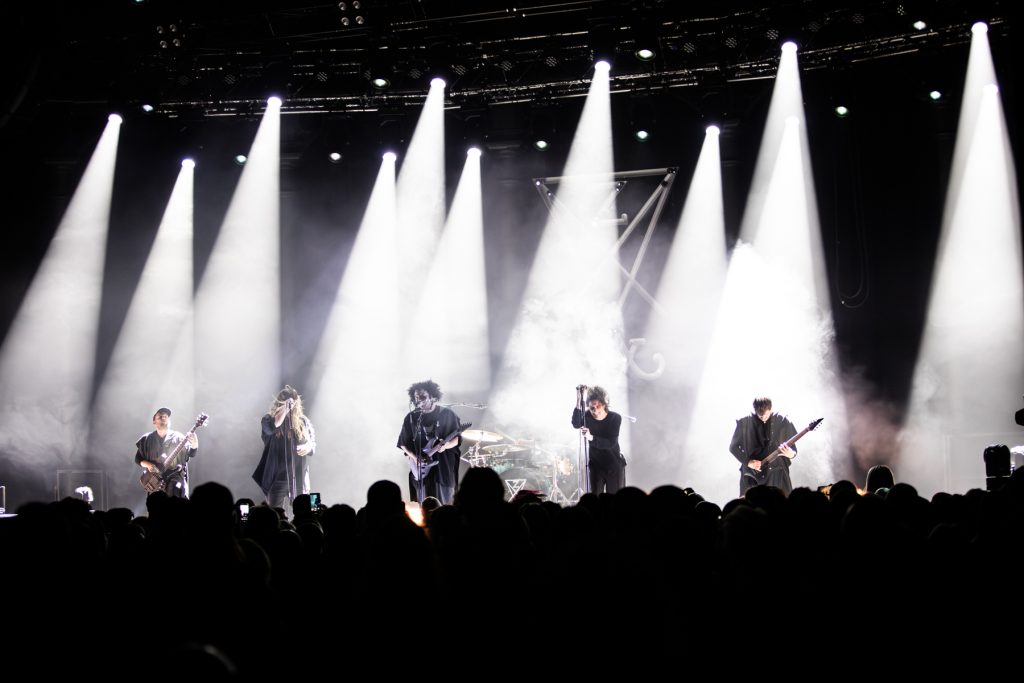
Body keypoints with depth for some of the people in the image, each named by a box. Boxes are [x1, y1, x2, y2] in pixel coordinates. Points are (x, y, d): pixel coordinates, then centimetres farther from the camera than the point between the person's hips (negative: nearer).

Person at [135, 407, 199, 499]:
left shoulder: (178, 437, 4)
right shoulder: (147, 439, 10)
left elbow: (192, 453, -5)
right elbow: (138, 459, 14)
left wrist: (194, 444, -27)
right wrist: (148, 464, -7)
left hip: (175, 476, -2)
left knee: (178, 488, -31)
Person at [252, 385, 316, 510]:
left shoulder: (303, 420, -2)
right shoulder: (269, 419, -9)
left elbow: (313, 439, 8)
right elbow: (271, 427, -33)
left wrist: (309, 447, -14)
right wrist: (285, 408, -29)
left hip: (299, 476, 2)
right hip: (277, 476, -2)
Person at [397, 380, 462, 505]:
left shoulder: (447, 414, -3)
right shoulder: (411, 417, 1)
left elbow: (457, 437, 0)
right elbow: (403, 443, 7)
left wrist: (446, 445, -21)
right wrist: (414, 457, -9)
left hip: (444, 466, -1)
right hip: (422, 467, 1)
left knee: (444, 504, 3)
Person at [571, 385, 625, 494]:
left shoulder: (615, 418, -14)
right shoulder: (587, 416, -8)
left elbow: (611, 443, -23)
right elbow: (576, 425, -30)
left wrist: (591, 437, -39)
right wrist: (579, 401, -41)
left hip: (614, 466, -2)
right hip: (595, 465, 2)